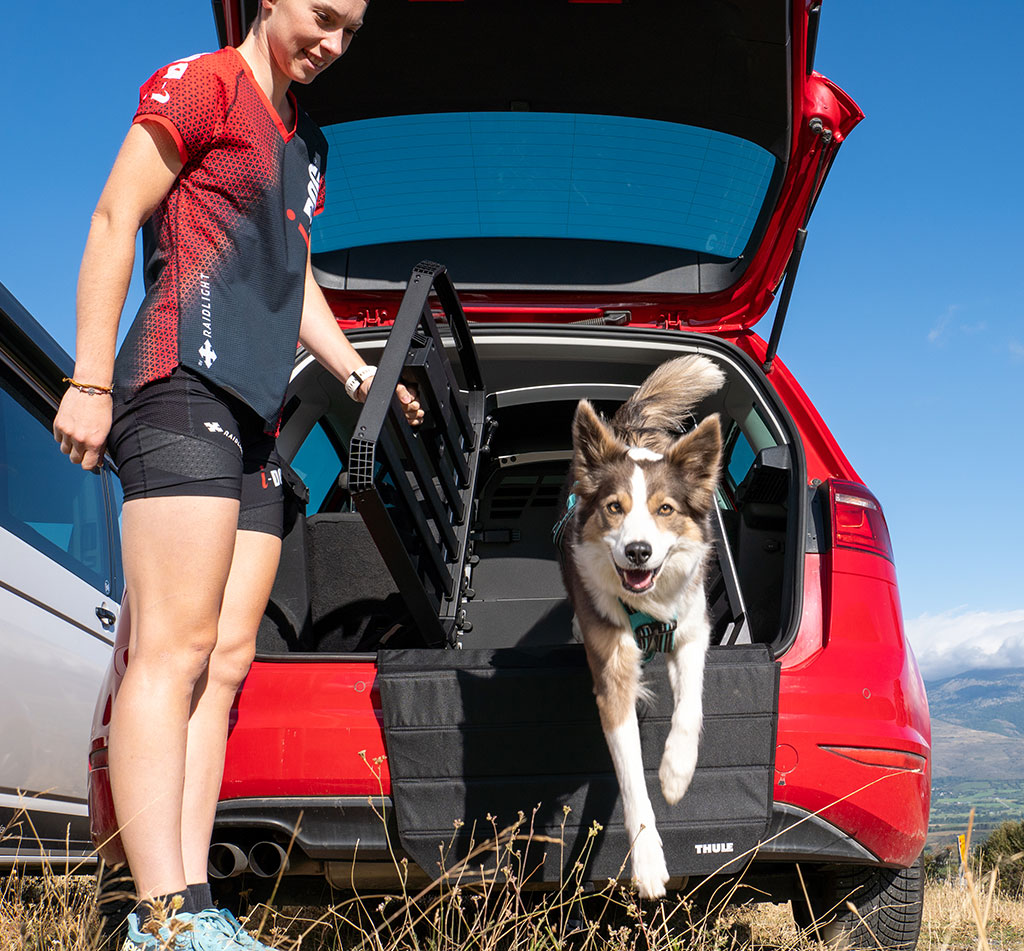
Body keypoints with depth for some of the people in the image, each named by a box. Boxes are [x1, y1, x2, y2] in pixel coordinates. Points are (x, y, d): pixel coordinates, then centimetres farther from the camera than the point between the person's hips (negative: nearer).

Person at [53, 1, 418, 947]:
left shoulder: (304, 142, 25)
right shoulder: (201, 85, 0)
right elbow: (114, 221, -6)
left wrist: (360, 374, 19)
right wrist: (91, 381, -12)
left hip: (256, 411, 9)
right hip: (185, 381, -9)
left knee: (227, 658, 1)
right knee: (176, 648, -16)